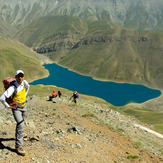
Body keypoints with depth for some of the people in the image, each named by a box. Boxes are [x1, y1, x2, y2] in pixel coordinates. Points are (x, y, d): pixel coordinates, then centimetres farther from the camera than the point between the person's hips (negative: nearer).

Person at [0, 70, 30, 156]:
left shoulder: (24, 82, -10)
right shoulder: (12, 88, -29)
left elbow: (27, 87, 18)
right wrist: (8, 106, -20)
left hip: (24, 106, 6)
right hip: (16, 108, -6)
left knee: (20, 123, 23)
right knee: (20, 125, -18)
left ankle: (18, 136, 49)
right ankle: (18, 146, -11)